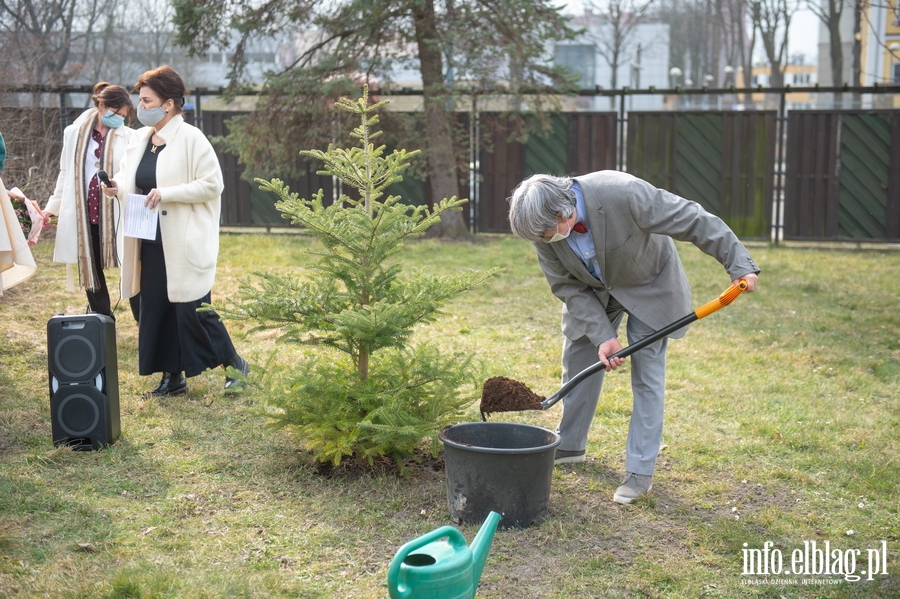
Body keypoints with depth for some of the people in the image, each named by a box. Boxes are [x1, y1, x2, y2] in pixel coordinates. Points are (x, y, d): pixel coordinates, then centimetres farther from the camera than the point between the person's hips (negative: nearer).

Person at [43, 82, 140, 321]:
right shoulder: (73, 133, 8)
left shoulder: (129, 138, -1)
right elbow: (65, 175, 15)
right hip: (83, 217, 3)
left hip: (117, 217, -3)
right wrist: (52, 208, 12)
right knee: (90, 273, 10)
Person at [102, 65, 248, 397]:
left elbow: (212, 183, -15)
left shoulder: (190, 138, -11)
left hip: (184, 243, -7)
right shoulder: (140, 138, 9)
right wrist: (116, 186, -5)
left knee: (193, 310, -4)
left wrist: (166, 194, -21)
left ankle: (235, 364, 15)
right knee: (155, 308, 9)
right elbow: (128, 177, 18)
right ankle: (172, 376, 21)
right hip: (150, 242, 7)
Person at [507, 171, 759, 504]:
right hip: (592, 290, 4)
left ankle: (640, 472, 2)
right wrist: (602, 336, -23)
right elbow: (568, 287, -15)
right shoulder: (544, 227, -25)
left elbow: (695, 221, -32)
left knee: (647, 375, -5)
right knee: (578, 364, 11)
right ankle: (569, 446, 31)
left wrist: (739, 264, -29)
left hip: (648, 285, -4)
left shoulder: (624, 194, -40)